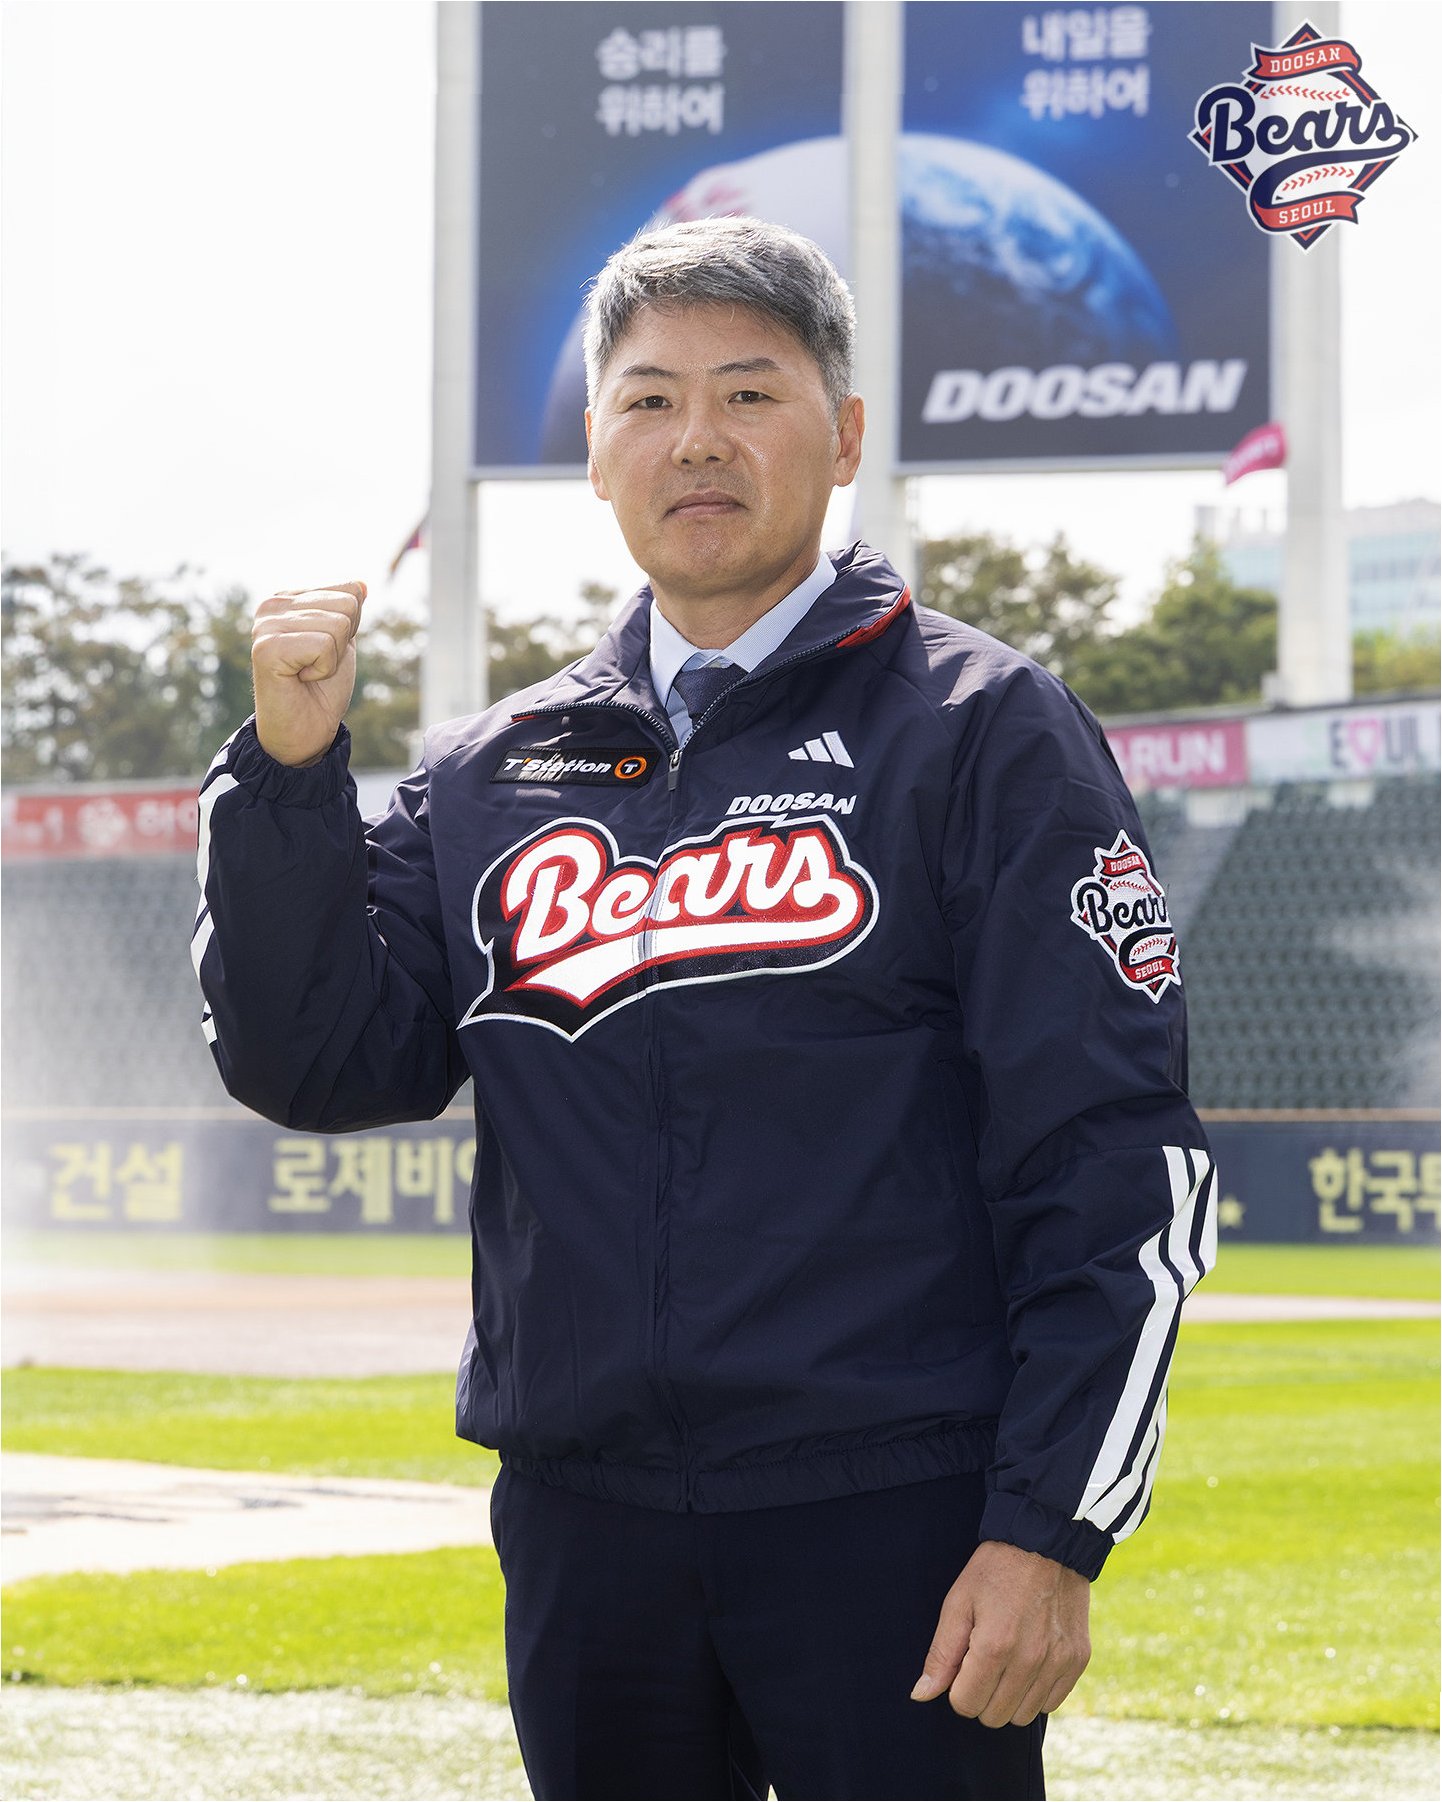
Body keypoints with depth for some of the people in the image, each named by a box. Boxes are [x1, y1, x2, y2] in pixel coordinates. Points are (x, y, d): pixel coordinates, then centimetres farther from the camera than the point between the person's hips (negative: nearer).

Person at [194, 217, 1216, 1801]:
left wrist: (1049, 1531, -13)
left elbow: (1115, 1162, -6)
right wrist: (289, 769, -4)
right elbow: (318, 1062, 7)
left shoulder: (981, 731, -1)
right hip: (582, 1531, 5)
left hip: (892, 1526, -4)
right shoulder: (488, 778, 14)